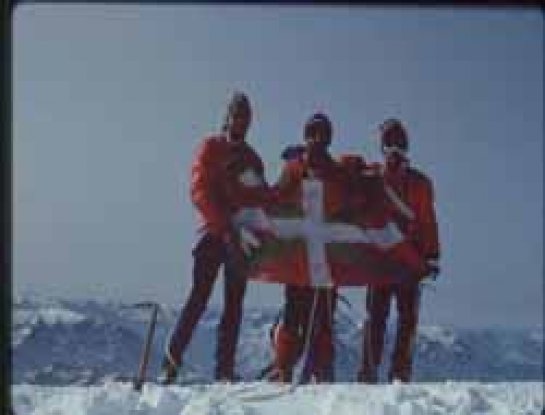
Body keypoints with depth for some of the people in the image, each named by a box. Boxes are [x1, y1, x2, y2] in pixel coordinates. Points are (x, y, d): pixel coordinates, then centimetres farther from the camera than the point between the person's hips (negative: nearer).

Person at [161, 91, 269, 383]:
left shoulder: (252, 158, 20)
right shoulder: (211, 148, 4)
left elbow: (260, 199, 18)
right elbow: (199, 190, -8)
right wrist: (223, 223, -19)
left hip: (240, 236, 5)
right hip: (214, 232, -5)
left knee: (234, 304, 2)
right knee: (199, 298, -10)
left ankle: (224, 370, 5)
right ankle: (171, 362, -4)